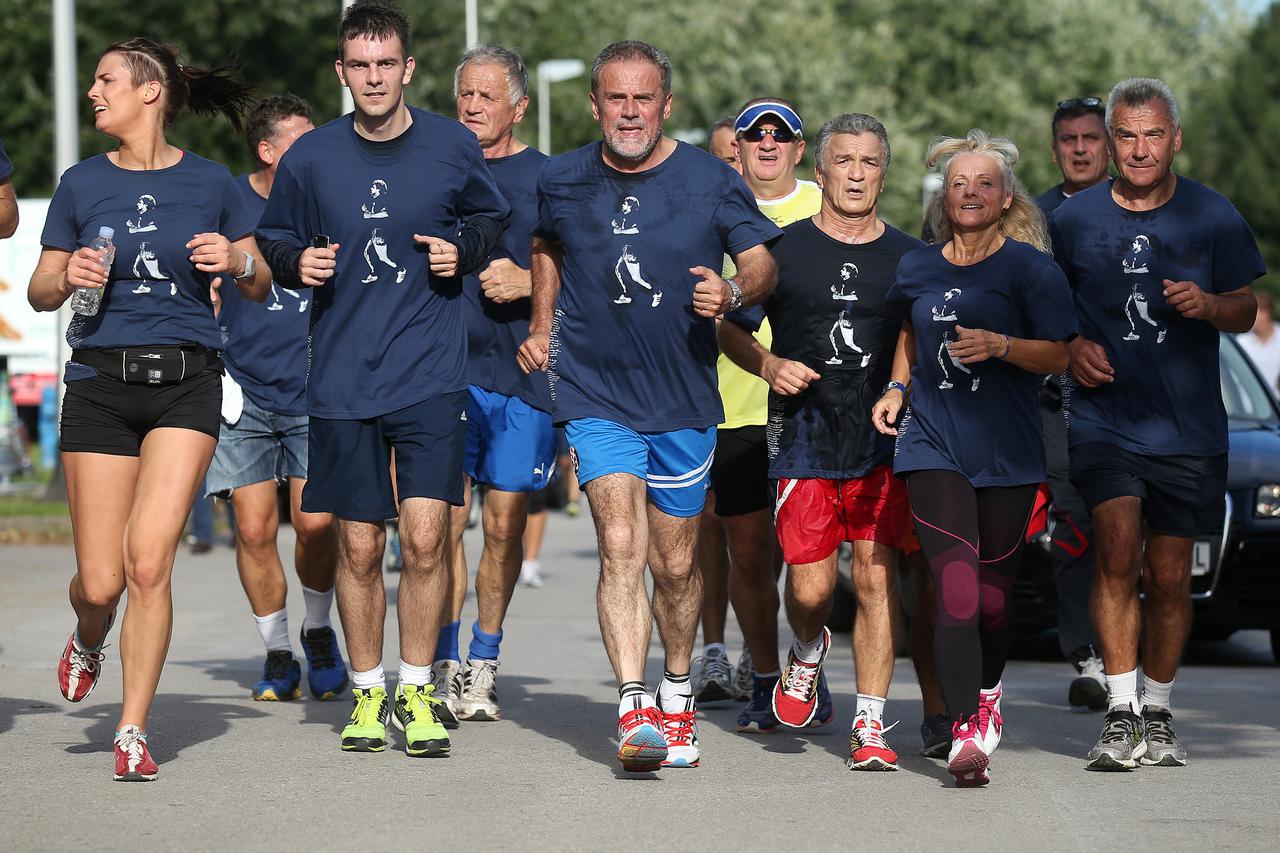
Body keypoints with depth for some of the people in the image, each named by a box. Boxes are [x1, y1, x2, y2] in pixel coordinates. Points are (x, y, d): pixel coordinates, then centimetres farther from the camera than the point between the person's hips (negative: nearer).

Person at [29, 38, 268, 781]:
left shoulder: (210, 183, 3)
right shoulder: (82, 183, 6)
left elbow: (261, 287, 10)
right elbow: (40, 292, 11)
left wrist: (238, 261, -11)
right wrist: (67, 277, -11)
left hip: (186, 383, -1)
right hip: (100, 381, 1)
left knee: (149, 560, -14)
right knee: (101, 580, -1)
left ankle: (133, 730, -1)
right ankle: (88, 645, 36)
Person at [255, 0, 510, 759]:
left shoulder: (454, 147, 1)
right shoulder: (310, 158, 2)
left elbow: (493, 219, 17)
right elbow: (273, 240, 14)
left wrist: (464, 251, -4)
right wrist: (297, 262, -8)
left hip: (433, 374, -1)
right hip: (343, 377, 1)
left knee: (425, 538, -10)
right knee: (359, 548, 4)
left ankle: (417, 691, 6)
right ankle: (368, 692, 20)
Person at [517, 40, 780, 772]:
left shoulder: (711, 181, -4)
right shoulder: (562, 182, 2)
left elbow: (763, 263, 0)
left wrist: (734, 293, -21)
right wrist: (542, 327, 17)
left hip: (685, 399, 0)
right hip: (595, 395, 0)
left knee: (676, 565, 10)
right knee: (621, 545, -17)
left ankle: (677, 697, 32)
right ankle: (634, 710, -22)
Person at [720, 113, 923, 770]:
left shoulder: (910, 259, 8)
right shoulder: (782, 248, 5)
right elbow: (729, 327, 12)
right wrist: (768, 365, -6)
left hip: (884, 443, 0)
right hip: (803, 439, 0)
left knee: (876, 576, -8)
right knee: (810, 585, -4)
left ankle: (870, 724, 0)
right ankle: (808, 652, 32)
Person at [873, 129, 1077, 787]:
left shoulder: (1030, 267, 0)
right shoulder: (916, 269, 11)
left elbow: (1058, 356, -3)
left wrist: (1000, 345, -19)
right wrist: (897, 387, 14)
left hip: (1008, 453, -1)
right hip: (935, 444, 1)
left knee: (993, 591, 6)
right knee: (954, 588, -15)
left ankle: (987, 694, 36)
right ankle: (966, 733, -20)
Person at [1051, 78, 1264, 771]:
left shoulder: (1212, 217, 2)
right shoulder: (1074, 219, 3)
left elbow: (1246, 311, 10)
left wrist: (1209, 305, -12)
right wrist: (1071, 347, -5)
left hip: (1188, 425, 1)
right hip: (1103, 418, -1)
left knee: (1169, 577, 5)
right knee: (1118, 550, -19)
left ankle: (1157, 713, 22)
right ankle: (1120, 714, -15)